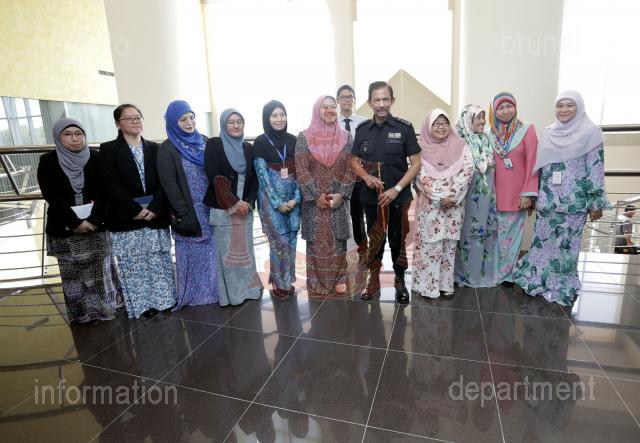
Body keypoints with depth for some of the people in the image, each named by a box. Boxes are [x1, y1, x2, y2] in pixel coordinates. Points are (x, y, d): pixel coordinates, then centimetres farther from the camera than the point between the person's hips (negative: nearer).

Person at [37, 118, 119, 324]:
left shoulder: (96, 159, 0)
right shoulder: (48, 162, -1)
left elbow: (103, 192, -4)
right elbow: (52, 196, -8)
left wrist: (94, 219, -16)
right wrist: (75, 222, -16)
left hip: (96, 225, 1)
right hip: (64, 229, 0)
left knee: (100, 270, 7)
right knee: (74, 274, 5)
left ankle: (104, 307, 22)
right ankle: (83, 313, 18)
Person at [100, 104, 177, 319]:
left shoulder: (154, 148, 10)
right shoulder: (108, 149, 2)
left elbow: (162, 181, 2)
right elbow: (111, 184, -7)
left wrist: (155, 208, -11)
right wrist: (135, 210, -14)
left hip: (156, 216, 2)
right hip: (126, 219, -2)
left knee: (159, 261, 8)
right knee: (134, 266, 4)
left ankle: (163, 298, 21)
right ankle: (142, 303, 17)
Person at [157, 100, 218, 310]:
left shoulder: (204, 141, 9)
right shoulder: (167, 148, -5)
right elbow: (169, 184, -10)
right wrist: (183, 213, -15)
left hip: (210, 208, 4)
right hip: (189, 211, -4)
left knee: (211, 249, 10)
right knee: (192, 252, 5)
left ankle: (212, 290, 25)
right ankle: (194, 294, 20)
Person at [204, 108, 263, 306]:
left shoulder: (248, 148, 10)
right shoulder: (214, 144, -3)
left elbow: (254, 178, 8)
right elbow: (214, 177, -12)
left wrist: (249, 202, -8)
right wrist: (234, 202, -15)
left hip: (245, 208, 4)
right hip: (223, 209, -4)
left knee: (245, 249, 11)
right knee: (227, 251, 3)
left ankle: (249, 287, 24)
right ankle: (231, 292, 14)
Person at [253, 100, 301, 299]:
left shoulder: (292, 140, 6)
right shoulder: (260, 142, -4)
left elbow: (299, 171, 5)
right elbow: (262, 175, -8)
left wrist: (296, 198, -6)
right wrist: (277, 202, -11)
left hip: (292, 198, 4)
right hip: (271, 199, -3)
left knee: (291, 240, 8)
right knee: (279, 241, -2)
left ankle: (288, 280, 23)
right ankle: (279, 282, 16)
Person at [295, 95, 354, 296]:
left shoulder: (345, 136, 4)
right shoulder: (304, 137, -1)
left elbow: (351, 168, 0)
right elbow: (301, 169, -6)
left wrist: (341, 194, -11)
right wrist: (317, 195, -13)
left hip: (339, 199, 2)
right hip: (314, 200, -1)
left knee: (338, 240, 8)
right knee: (317, 241, 4)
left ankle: (339, 279, 22)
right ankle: (317, 282, 17)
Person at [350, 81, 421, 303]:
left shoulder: (404, 128, -5)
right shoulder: (362, 129, 2)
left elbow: (416, 163, -4)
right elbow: (355, 162, 9)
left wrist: (396, 189, -13)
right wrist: (366, 176, -11)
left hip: (398, 196, -2)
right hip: (371, 196, 2)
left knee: (397, 240, 10)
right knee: (374, 240, 13)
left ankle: (400, 281, 29)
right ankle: (373, 281, 29)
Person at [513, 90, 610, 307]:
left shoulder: (590, 132, -4)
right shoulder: (548, 133, 8)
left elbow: (597, 169, -6)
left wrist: (597, 202, -8)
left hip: (574, 200, -4)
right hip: (547, 198, 4)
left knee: (566, 243, 3)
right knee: (543, 240, 9)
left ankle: (562, 286, 18)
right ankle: (538, 279, 24)